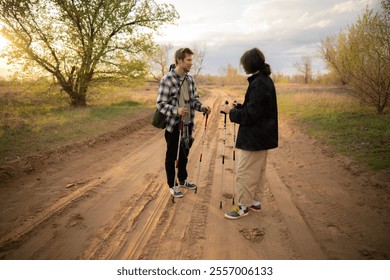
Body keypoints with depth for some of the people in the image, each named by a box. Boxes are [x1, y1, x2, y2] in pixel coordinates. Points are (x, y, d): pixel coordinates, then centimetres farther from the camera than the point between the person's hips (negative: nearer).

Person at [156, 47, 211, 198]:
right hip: (173, 125, -6)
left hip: (187, 124, 6)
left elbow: (194, 98, 12)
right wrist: (176, 110, -32)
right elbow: (160, 104, -17)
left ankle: (183, 180, 37)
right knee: (171, 156, 8)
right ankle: (172, 185, 23)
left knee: (184, 154, 19)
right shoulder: (167, 79, -15)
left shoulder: (190, 79, 5)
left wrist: (202, 107, -8)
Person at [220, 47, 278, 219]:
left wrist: (231, 111, -10)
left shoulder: (258, 84, -21)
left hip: (255, 137, -11)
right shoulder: (266, 80, 11)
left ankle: (243, 206, 10)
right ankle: (255, 202, 29)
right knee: (258, 171, 17)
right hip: (263, 136, 11)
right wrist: (237, 107, 9)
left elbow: (250, 115, -23)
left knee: (244, 172, -1)